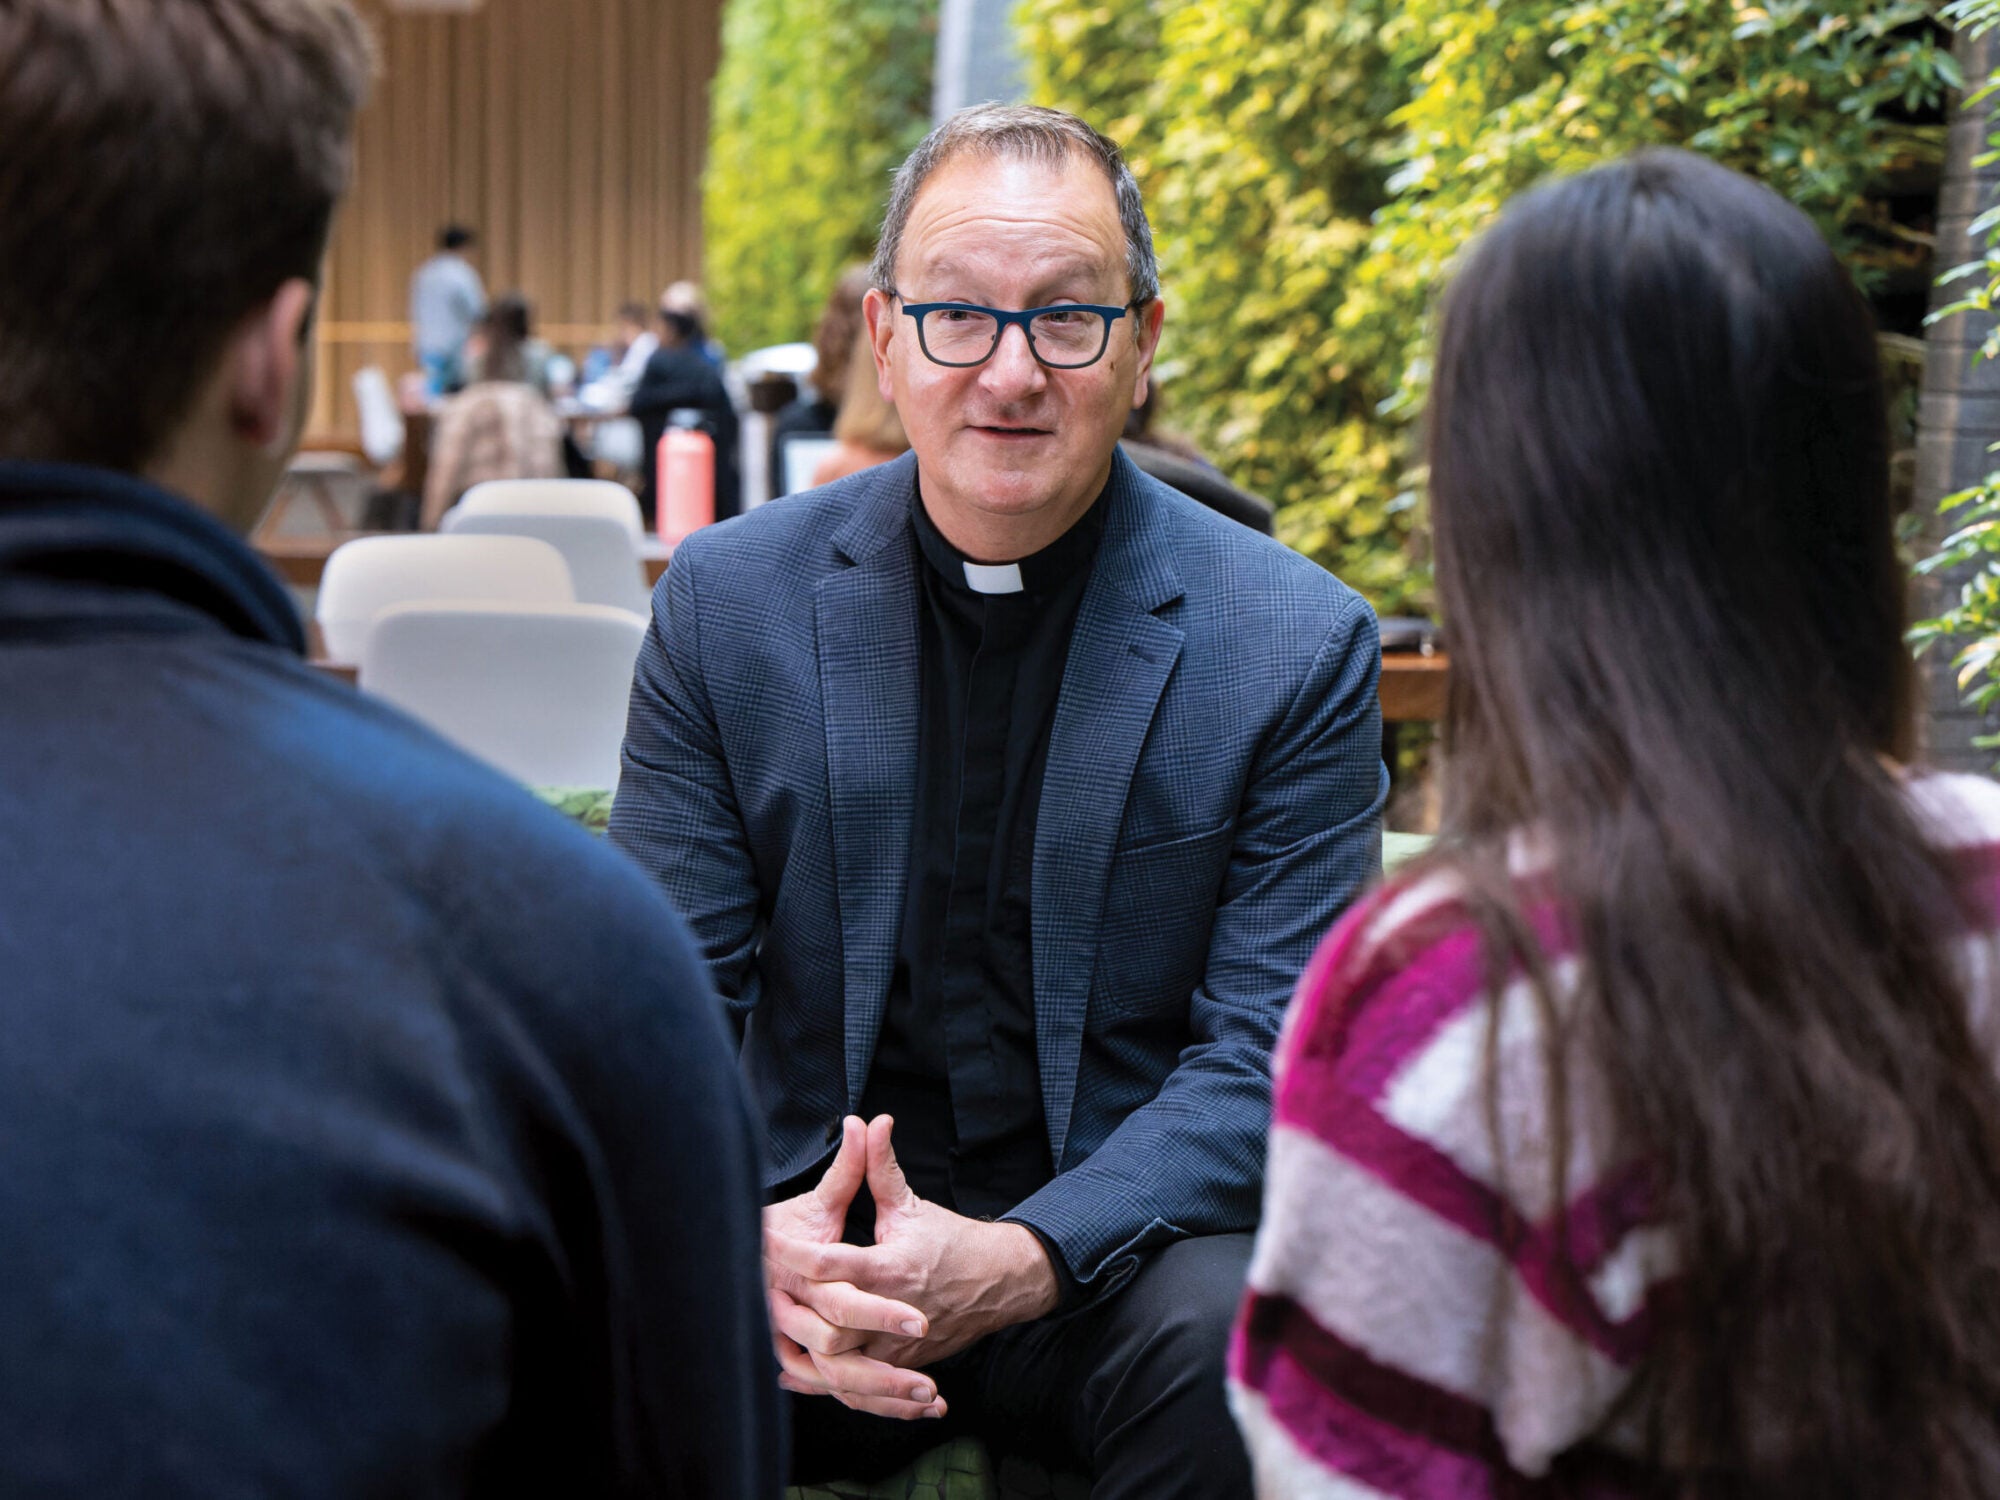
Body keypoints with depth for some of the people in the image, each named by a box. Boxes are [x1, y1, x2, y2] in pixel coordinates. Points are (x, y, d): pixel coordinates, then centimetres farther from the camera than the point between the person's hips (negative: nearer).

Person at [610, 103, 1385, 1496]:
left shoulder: (1300, 645, -5)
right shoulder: (727, 599, 1)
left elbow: (1266, 1054, -7)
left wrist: (1017, 1261, -24)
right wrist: (737, 1239, -21)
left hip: (1122, 1235, 0)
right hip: (804, 1230, 1)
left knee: (1229, 1355, -33)